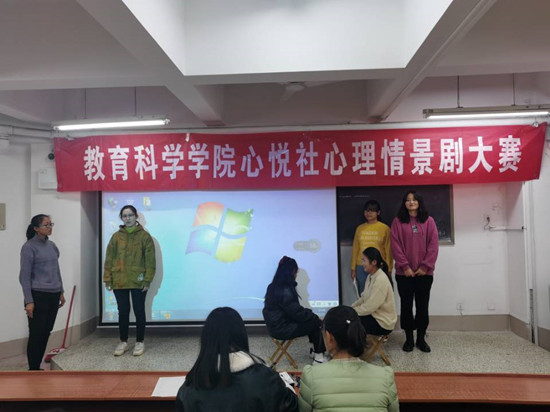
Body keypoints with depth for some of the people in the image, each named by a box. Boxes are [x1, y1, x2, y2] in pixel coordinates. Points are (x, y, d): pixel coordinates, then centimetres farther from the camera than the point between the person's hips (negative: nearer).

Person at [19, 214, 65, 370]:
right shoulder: (29, 247, -9)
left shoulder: (52, 245, 10)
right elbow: (25, 276, -11)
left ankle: (37, 367, 24)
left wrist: (61, 292, 16)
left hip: (53, 296, 6)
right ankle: (33, 370, 13)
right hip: (38, 296, -6)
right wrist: (29, 301, -13)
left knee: (46, 333, 12)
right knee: (36, 334, 1)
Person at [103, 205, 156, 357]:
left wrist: (148, 279, -11)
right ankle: (123, 342, 26)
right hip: (119, 281, 3)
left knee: (139, 311, 7)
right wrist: (108, 279, 0)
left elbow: (150, 260, -5)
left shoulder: (144, 236, -2)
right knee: (123, 312, 12)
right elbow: (109, 259, 6)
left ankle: (139, 342, 20)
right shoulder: (116, 236, 6)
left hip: (138, 282, -2)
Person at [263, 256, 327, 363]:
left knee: (313, 319, 12)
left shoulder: (275, 286, 6)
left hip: (277, 324, 9)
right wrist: (314, 317, -4)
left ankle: (316, 350, 21)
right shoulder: (284, 291, -24)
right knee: (317, 323, -2)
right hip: (282, 329, -9)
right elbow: (297, 313, -20)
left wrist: (310, 313, 7)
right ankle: (318, 355, 11)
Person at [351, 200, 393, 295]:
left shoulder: (385, 228, 0)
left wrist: (388, 269, -3)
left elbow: (388, 250, 0)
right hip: (361, 267, 3)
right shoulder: (359, 228, 9)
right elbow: (355, 249, 11)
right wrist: (353, 268, 9)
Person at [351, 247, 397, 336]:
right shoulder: (371, 276, 4)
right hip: (373, 314, 8)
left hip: (383, 323, -8)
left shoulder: (380, 280, -24)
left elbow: (369, 307, -24)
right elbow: (364, 298, 10)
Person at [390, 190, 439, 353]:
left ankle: (421, 338, 19)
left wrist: (425, 266, -8)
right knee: (406, 305, 5)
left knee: (422, 305, 7)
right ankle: (409, 338, 16)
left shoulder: (429, 221, 4)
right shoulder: (398, 222, 2)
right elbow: (395, 245, -4)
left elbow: (434, 245, -1)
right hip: (404, 272, -1)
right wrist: (405, 267, -11)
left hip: (424, 272, 1)